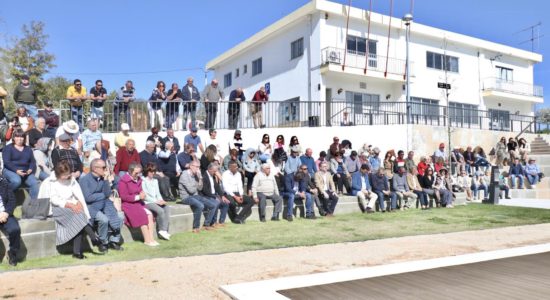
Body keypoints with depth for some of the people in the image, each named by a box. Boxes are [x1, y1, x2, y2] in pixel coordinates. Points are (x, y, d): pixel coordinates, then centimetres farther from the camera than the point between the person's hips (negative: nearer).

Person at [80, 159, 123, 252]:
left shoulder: (102, 178, 8)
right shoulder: (84, 179, -9)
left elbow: (107, 194, -1)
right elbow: (88, 198, -17)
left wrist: (106, 180, -9)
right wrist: (103, 195, -5)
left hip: (104, 205, 6)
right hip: (90, 207, -6)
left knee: (119, 217, -14)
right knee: (104, 219, -30)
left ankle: (114, 240, 6)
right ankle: (103, 243, -6)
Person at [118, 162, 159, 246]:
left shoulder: (138, 179, 11)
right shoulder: (123, 181, -12)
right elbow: (124, 197, -16)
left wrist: (142, 194, -1)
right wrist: (138, 197, -18)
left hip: (137, 203, 7)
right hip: (127, 204, -7)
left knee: (150, 214, -17)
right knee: (142, 216, -26)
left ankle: (151, 238, -20)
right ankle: (147, 240, -19)